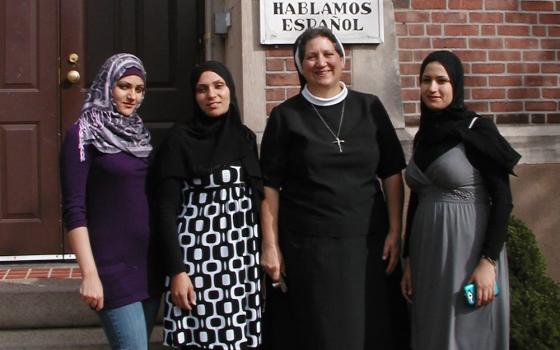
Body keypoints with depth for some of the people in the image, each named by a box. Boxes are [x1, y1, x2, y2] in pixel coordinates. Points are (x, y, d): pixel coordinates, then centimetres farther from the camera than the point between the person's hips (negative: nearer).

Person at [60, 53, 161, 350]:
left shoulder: (139, 133, 13)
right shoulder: (83, 134, -7)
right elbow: (74, 209, -12)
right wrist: (89, 274, -18)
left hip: (150, 263, 6)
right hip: (114, 267, -6)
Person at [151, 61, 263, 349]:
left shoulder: (245, 136, 10)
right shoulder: (179, 139, -5)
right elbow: (166, 209, -8)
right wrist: (176, 270, -15)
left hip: (243, 252, 5)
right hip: (198, 252, -4)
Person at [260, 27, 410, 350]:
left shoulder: (370, 108, 5)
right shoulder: (285, 116, 2)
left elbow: (392, 174, 6)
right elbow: (270, 186, 1)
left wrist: (395, 231, -2)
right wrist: (270, 246, -5)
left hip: (368, 242, 2)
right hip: (306, 245, -1)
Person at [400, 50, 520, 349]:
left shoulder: (478, 130, -9)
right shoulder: (424, 136, 10)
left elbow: (502, 200, -13)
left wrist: (489, 261, -19)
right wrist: (408, 259, 13)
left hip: (468, 249, -6)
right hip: (428, 251, 6)